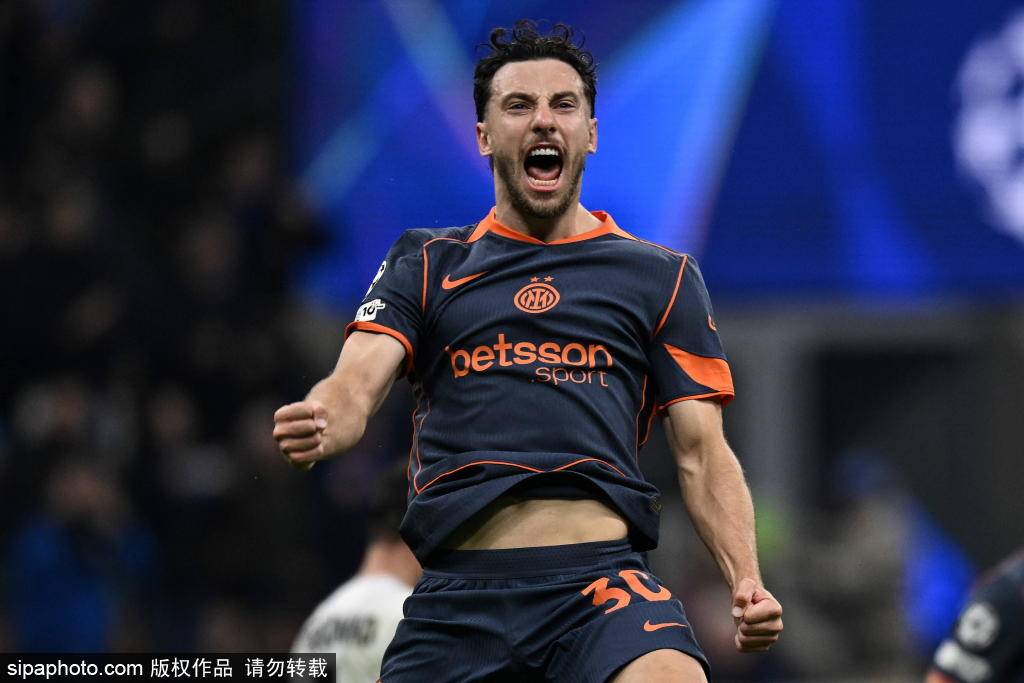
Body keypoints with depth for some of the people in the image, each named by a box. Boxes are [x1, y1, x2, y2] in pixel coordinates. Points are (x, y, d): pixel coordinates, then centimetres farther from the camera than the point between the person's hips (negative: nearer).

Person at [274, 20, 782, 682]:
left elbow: (702, 453, 14)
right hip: (456, 595, 2)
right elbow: (356, 384, 3)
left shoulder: (662, 278, 18)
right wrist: (319, 424, -22)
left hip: (602, 581, -2)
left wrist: (747, 583, -4)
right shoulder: (427, 265, 18)